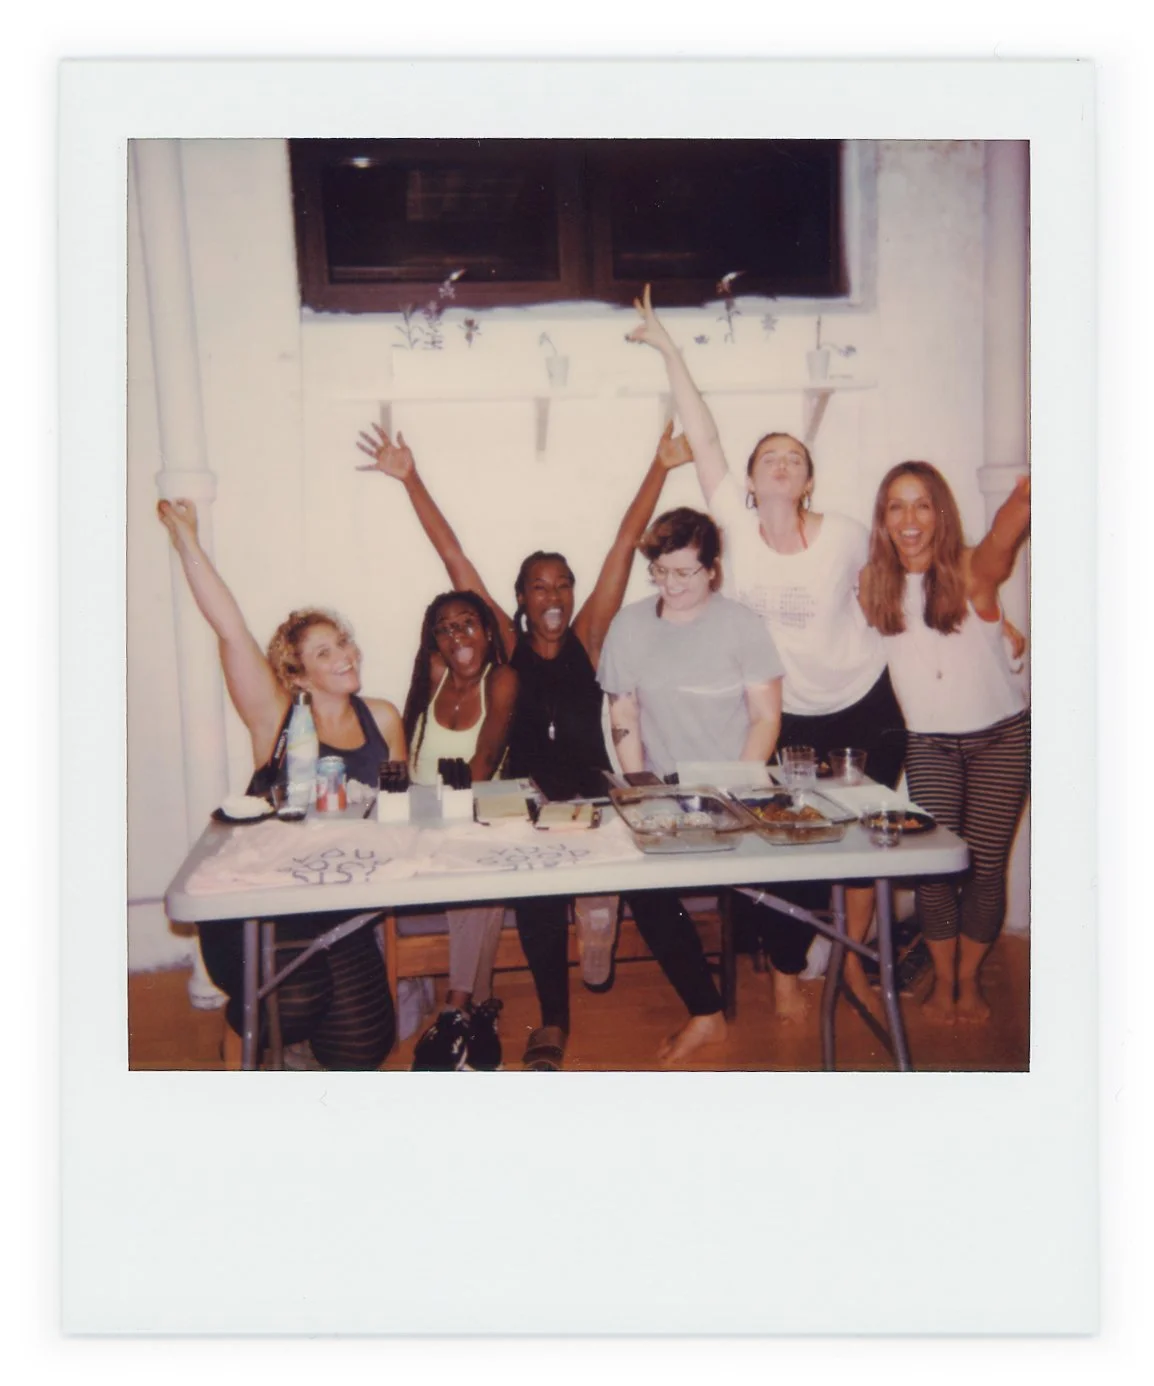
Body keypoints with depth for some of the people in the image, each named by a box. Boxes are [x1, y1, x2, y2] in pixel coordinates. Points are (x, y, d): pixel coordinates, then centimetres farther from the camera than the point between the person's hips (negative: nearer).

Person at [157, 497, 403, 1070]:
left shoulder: (383, 719, 4)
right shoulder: (275, 717, -8)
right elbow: (230, 630, -17)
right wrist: (187, 541, -18)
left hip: (341, 903, 4)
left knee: (361, 1044, 0)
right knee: (293, 1003, -25)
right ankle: (243, 1044, 10)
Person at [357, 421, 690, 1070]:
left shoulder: (588, 636, 6)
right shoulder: (507, 645, 5)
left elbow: (625, 545, 4)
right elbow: (454, 557, 4)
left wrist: (660, 468, 5)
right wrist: (411, 480, 4)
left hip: (591, 795, 1)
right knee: (536, 892, -20)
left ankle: (596, 906, 7)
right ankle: (554, 1018, -5)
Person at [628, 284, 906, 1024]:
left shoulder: (846, 536, -13)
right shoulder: (737, 525, -13)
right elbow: (704, 439, -17)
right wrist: (668, 348, -18)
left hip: (866, 707, 1)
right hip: (789, 717, 0)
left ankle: (854, 964, 31)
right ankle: (787, 974, 24)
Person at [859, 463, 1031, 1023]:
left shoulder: (973, 571, -16)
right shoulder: (873, 582, -4)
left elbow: (1007, 528, -39)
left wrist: (1025, 496, -61)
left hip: (1002, 736, -1)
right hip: (929, 743, 2)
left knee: (986, 865, 3)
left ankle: (970, 978, 26)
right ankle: (942, 978, 20)